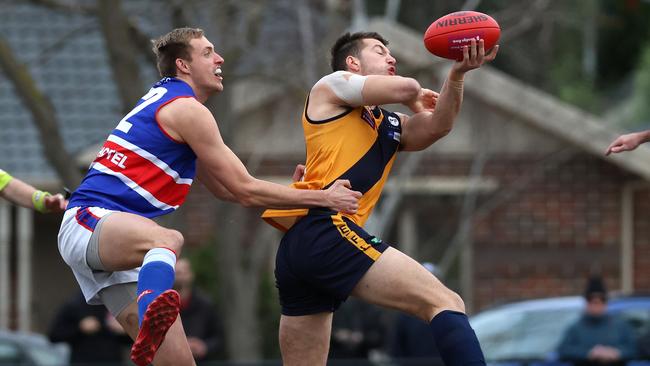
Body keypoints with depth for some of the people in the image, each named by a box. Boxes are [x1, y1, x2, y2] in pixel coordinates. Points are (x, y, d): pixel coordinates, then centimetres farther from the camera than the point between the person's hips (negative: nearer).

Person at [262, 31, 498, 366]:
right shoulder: (332, 86, 11)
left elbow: (436, 127, 11)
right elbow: (406, 88, -3)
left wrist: (457, 74, -3)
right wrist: (415, 99, 20)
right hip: (326, 229, -9)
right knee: (445, 303, -17)